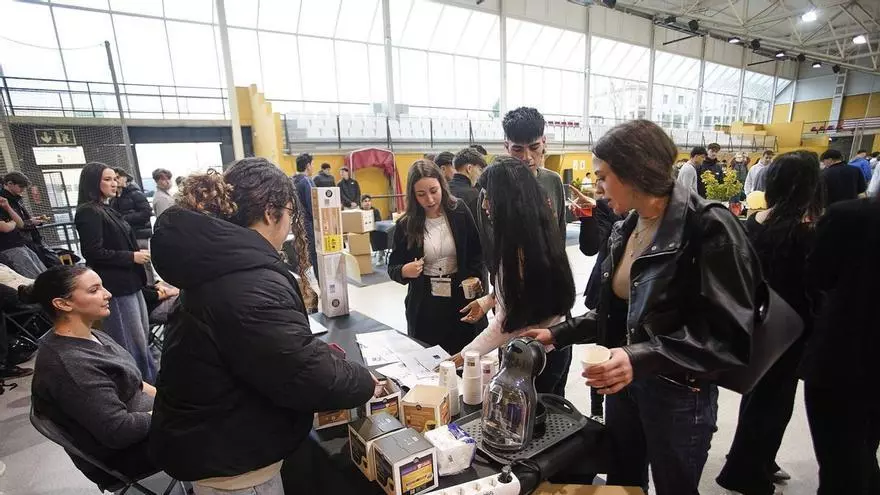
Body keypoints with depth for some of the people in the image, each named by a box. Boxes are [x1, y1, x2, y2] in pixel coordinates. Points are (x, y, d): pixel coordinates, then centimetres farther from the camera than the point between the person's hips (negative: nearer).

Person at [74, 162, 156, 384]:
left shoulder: (107, 209, 15)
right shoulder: (88, 212, -13)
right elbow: (93, 252, -20)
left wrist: (138, 253, 9)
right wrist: (132, 257, -16)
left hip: (129, 282, 10)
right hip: (115, 286, -10)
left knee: (142, 335, 18)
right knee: (131, 341, -2)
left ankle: (149, 380, 31)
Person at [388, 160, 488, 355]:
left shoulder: (460, 211, -4)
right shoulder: (406, 225, -3)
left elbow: (477, 253, 3)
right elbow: (392, 268, 4)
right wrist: (404, 271, -17)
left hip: (463, 301, 0)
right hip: (424, 307, 0)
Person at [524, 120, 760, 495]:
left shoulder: (708, 227, -18)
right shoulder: (627, 228, 4)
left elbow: (730, 334, -22)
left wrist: (643, 358, -32)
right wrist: (559, 334, 6)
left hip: (679, 395, -6)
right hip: (624, 384, 6)